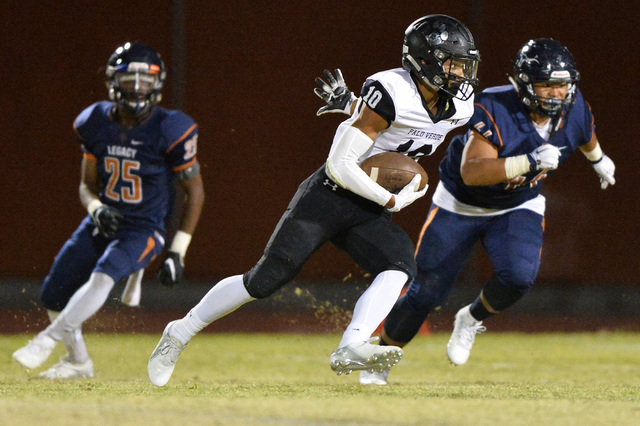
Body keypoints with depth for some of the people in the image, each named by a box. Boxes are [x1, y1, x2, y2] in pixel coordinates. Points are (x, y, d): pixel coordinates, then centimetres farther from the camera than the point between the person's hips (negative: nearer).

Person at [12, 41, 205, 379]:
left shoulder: (170, 130, -13)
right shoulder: (96, 124, -1)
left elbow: (195, 192, -5)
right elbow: (87, 185, 8)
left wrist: (177, 252, -8)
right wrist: (97, 209, -17)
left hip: (144, 229, -5)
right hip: (103, 222, 5)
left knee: (103, 275, -34)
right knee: (53, 296, 3)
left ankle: (47, 340, -31)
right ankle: (78, 362, 25)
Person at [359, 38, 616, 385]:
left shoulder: (573, 110, -16)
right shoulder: (495, 110, -32)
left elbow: (585, 134, 12)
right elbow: (471, 173, -42)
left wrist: (598, 158, 32)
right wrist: (530, 163, -52)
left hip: (518, 207, 3)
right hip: (462, 204, -3)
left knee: (519, 276, -25)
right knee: (427, 291, 0)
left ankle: (471, 319, 7)